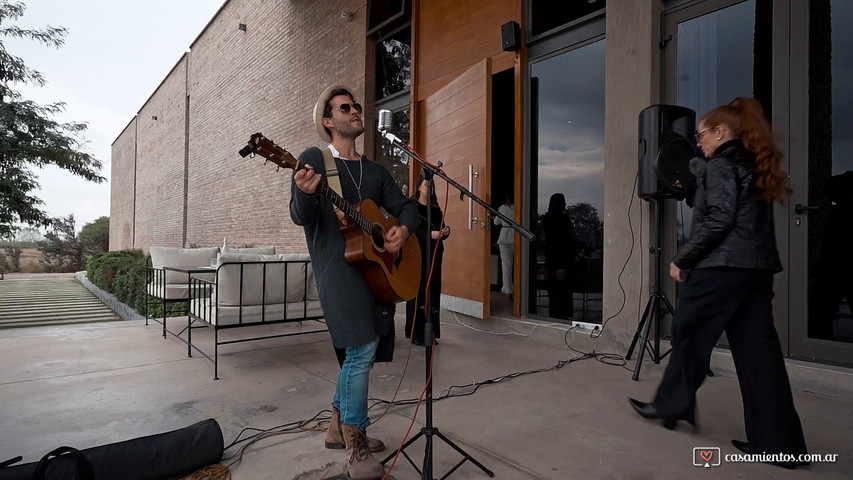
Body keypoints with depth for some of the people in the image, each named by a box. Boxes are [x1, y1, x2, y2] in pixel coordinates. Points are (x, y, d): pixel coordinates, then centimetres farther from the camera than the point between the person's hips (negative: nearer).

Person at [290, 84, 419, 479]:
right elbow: (302, 218, -10)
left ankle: (339, 428, 32)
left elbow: (406, 207, 13)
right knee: (363, 349, -12)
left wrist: (403, 229, -9)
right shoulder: (313, 159, -1)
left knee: (359, 350, 13)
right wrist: (305, 193, -32)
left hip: (375, 264, 7)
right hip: (337, 265, -7)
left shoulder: (375, 170, 16)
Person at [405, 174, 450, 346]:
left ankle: (431, 333, 14)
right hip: (417, 255, -5)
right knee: (418, 293, -4)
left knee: (433, 292, 5)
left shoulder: (435, 209, 14)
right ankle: (417, 334, 4)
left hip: (434, 255, 5)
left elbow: (440, 230, 12)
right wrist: (429, 234, -26)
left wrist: (445, 231, -11)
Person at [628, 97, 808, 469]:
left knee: (689, 334, 6)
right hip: (759, 267, 9)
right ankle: (776, 442, 11)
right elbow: (751, 220, 20)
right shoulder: (756, 166, 20)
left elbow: (719, 220, -17)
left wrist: (682, 258, -11)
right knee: (758, 349, 7)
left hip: (722, 266, -8)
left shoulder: (720, 166, -6)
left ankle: (671, 406, 20)